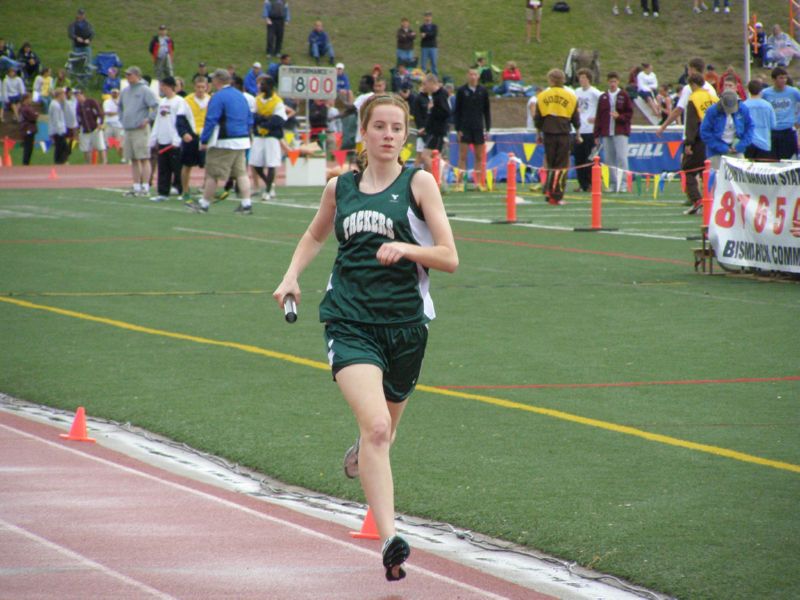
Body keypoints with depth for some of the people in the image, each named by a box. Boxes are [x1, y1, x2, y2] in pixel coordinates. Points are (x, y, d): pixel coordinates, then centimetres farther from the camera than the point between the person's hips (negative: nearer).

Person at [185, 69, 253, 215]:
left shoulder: (218, 97, -12)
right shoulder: (241, 96, 13)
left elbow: (211, 121, -15)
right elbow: (249, 119, 17)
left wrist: (204, 140, -10)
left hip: (224, 142, -8)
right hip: (242, 141, 8)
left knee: (212, 174, 0)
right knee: (241, 172, 7)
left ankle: (204, 204, 6)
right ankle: (246, 204, 1)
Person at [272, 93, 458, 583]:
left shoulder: (418, 182, 1)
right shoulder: (340, 187, 9)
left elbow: (449, 258, -3)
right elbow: (316, 236, 30)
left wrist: (405, 248, -20)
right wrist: (292, 276, 14)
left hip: (405, 322, 0)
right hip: (350, 321, 0)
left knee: (382, 433, 18)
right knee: (375, 426, -22)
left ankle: (362, 454, 57)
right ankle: (390, 541, -28)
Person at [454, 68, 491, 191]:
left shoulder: (483, 91, 5)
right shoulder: (462, 91, 0)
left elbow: (487, 110, 10)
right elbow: (456, 111, 2)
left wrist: (487, 129, 5)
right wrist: (458, 129, -4)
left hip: (478, 128, 2)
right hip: (465, 128, -2)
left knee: (479, 157, 5)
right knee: (463, 156, -4)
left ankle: (479, 182, 10)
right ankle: (459, 182, -3)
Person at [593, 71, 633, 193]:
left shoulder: (624, 96, 3)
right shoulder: (603, 97, 11)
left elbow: (629, 113, 2)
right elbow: (598, 117, 10)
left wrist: (619, 116, -16)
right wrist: (597, 135, 6)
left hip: (620, 132, -4)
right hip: (606, 133, 4)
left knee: (621, 158, -11)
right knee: (609, 159, 4)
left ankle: (623, 184, -11)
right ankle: (613, 184, 10)